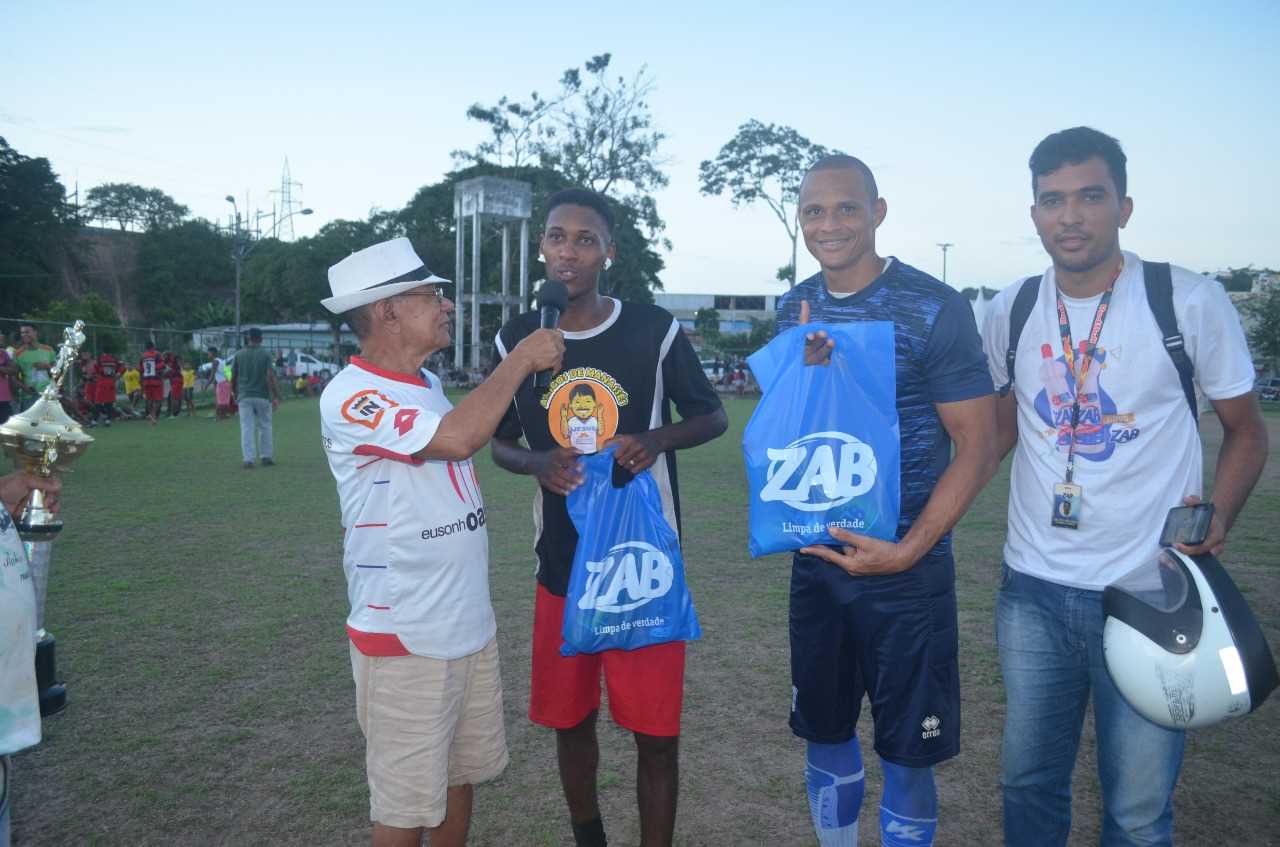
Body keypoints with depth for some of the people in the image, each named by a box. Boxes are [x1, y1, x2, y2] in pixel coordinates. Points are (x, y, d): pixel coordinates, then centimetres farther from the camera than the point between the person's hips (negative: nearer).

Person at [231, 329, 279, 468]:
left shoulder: (239, 355, 3)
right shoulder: (266, 355, -5)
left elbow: (233, 377, 7)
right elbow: (270, 377, -13)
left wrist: (234, 393, 23)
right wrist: (276, 396, -10)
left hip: (244, 396, 1)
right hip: (263, 396, -1)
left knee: (247, 428, 1)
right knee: (264, 426, 11)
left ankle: (248, 459, -4)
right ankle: (266, 457, 15)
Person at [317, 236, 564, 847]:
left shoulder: (428, 384, 9)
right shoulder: (350, 397, -19)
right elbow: (460, 436, -32)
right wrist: (522, 357, -21)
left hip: (471, 626, 8)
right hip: (404, 639, -8)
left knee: (460, 774, 21)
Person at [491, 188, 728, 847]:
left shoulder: (655, 330, -7)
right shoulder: (516, 339, 0)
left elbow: (712, 417, 3)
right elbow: (501, 442, 10)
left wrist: (656, 439, -17)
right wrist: (536, 462, -13)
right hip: (562, 564, 3)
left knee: (656, 734, 3)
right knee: (571, 720, 16)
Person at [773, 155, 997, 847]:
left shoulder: (936, 309, -11)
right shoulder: (795, 310, 5)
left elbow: (976, 447, -10)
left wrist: (907, 550, -19)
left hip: (907, 567, -4)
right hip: (815, 559, 5)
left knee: (906, 749, 8)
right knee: (823, 730, 18)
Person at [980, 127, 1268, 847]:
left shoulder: (1192, 302, -7)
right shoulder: (1011, 311, 2)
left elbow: (1246, 428, 3)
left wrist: (1219, 518, -13)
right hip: (1033, 587, 3)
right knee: (1029, 783, 16)